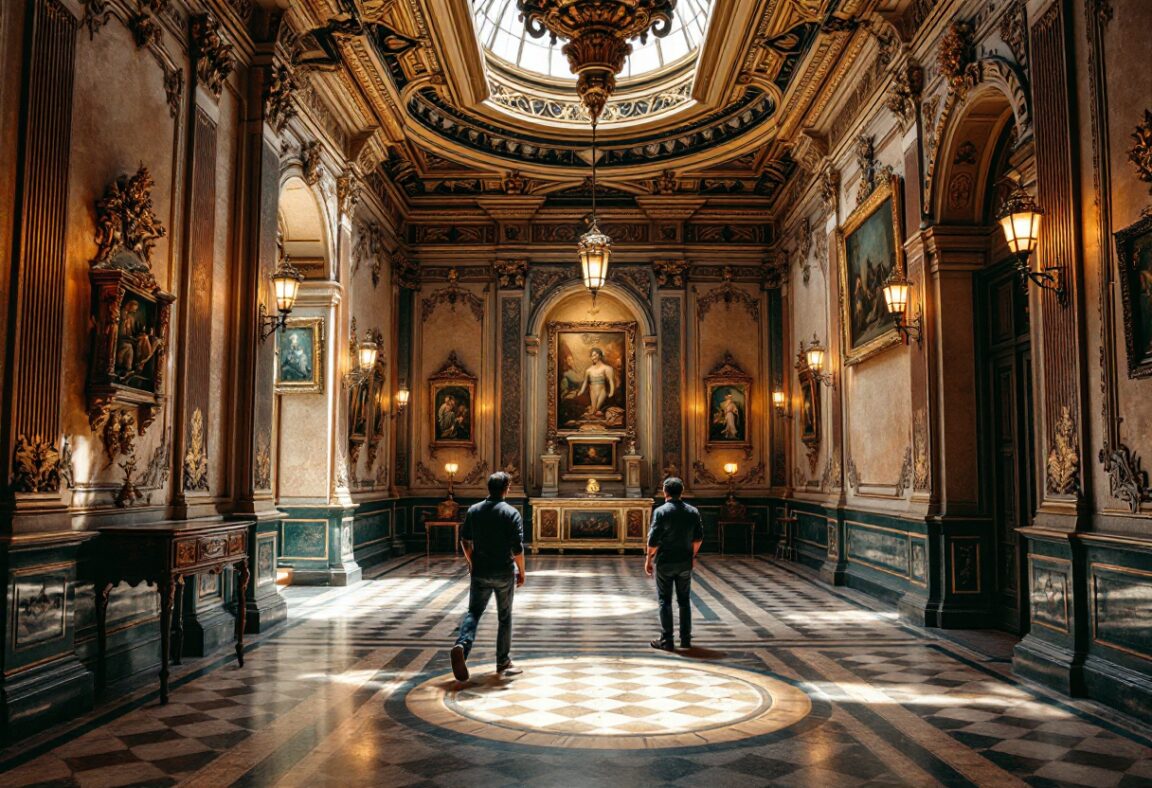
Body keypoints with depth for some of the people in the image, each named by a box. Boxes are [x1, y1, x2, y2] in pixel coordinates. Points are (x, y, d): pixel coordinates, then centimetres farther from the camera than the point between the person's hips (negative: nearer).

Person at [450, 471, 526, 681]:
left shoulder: (473, 510, 2)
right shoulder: (511, 514, -11)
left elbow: (465, 541, 9)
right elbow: (517, 549, -14)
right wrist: (521, 573, -1)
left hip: (480, 572, 3)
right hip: (504, 573, -3)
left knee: (473, 612, 9)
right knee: (504, 618, 11)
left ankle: (462, 645, -19)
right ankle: (503, 663, 18)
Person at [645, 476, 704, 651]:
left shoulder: (661, 511, -12)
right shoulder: (693, 511, 1)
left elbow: (653, 540, -14)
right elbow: (699, 538, 7)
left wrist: (648, 560, -3)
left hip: (665, 562, -4)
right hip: (685, 562, 4)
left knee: (665, 601, 4)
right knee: (684, 600, 13)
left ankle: (666, 640, 5)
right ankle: (686, 639, 17)